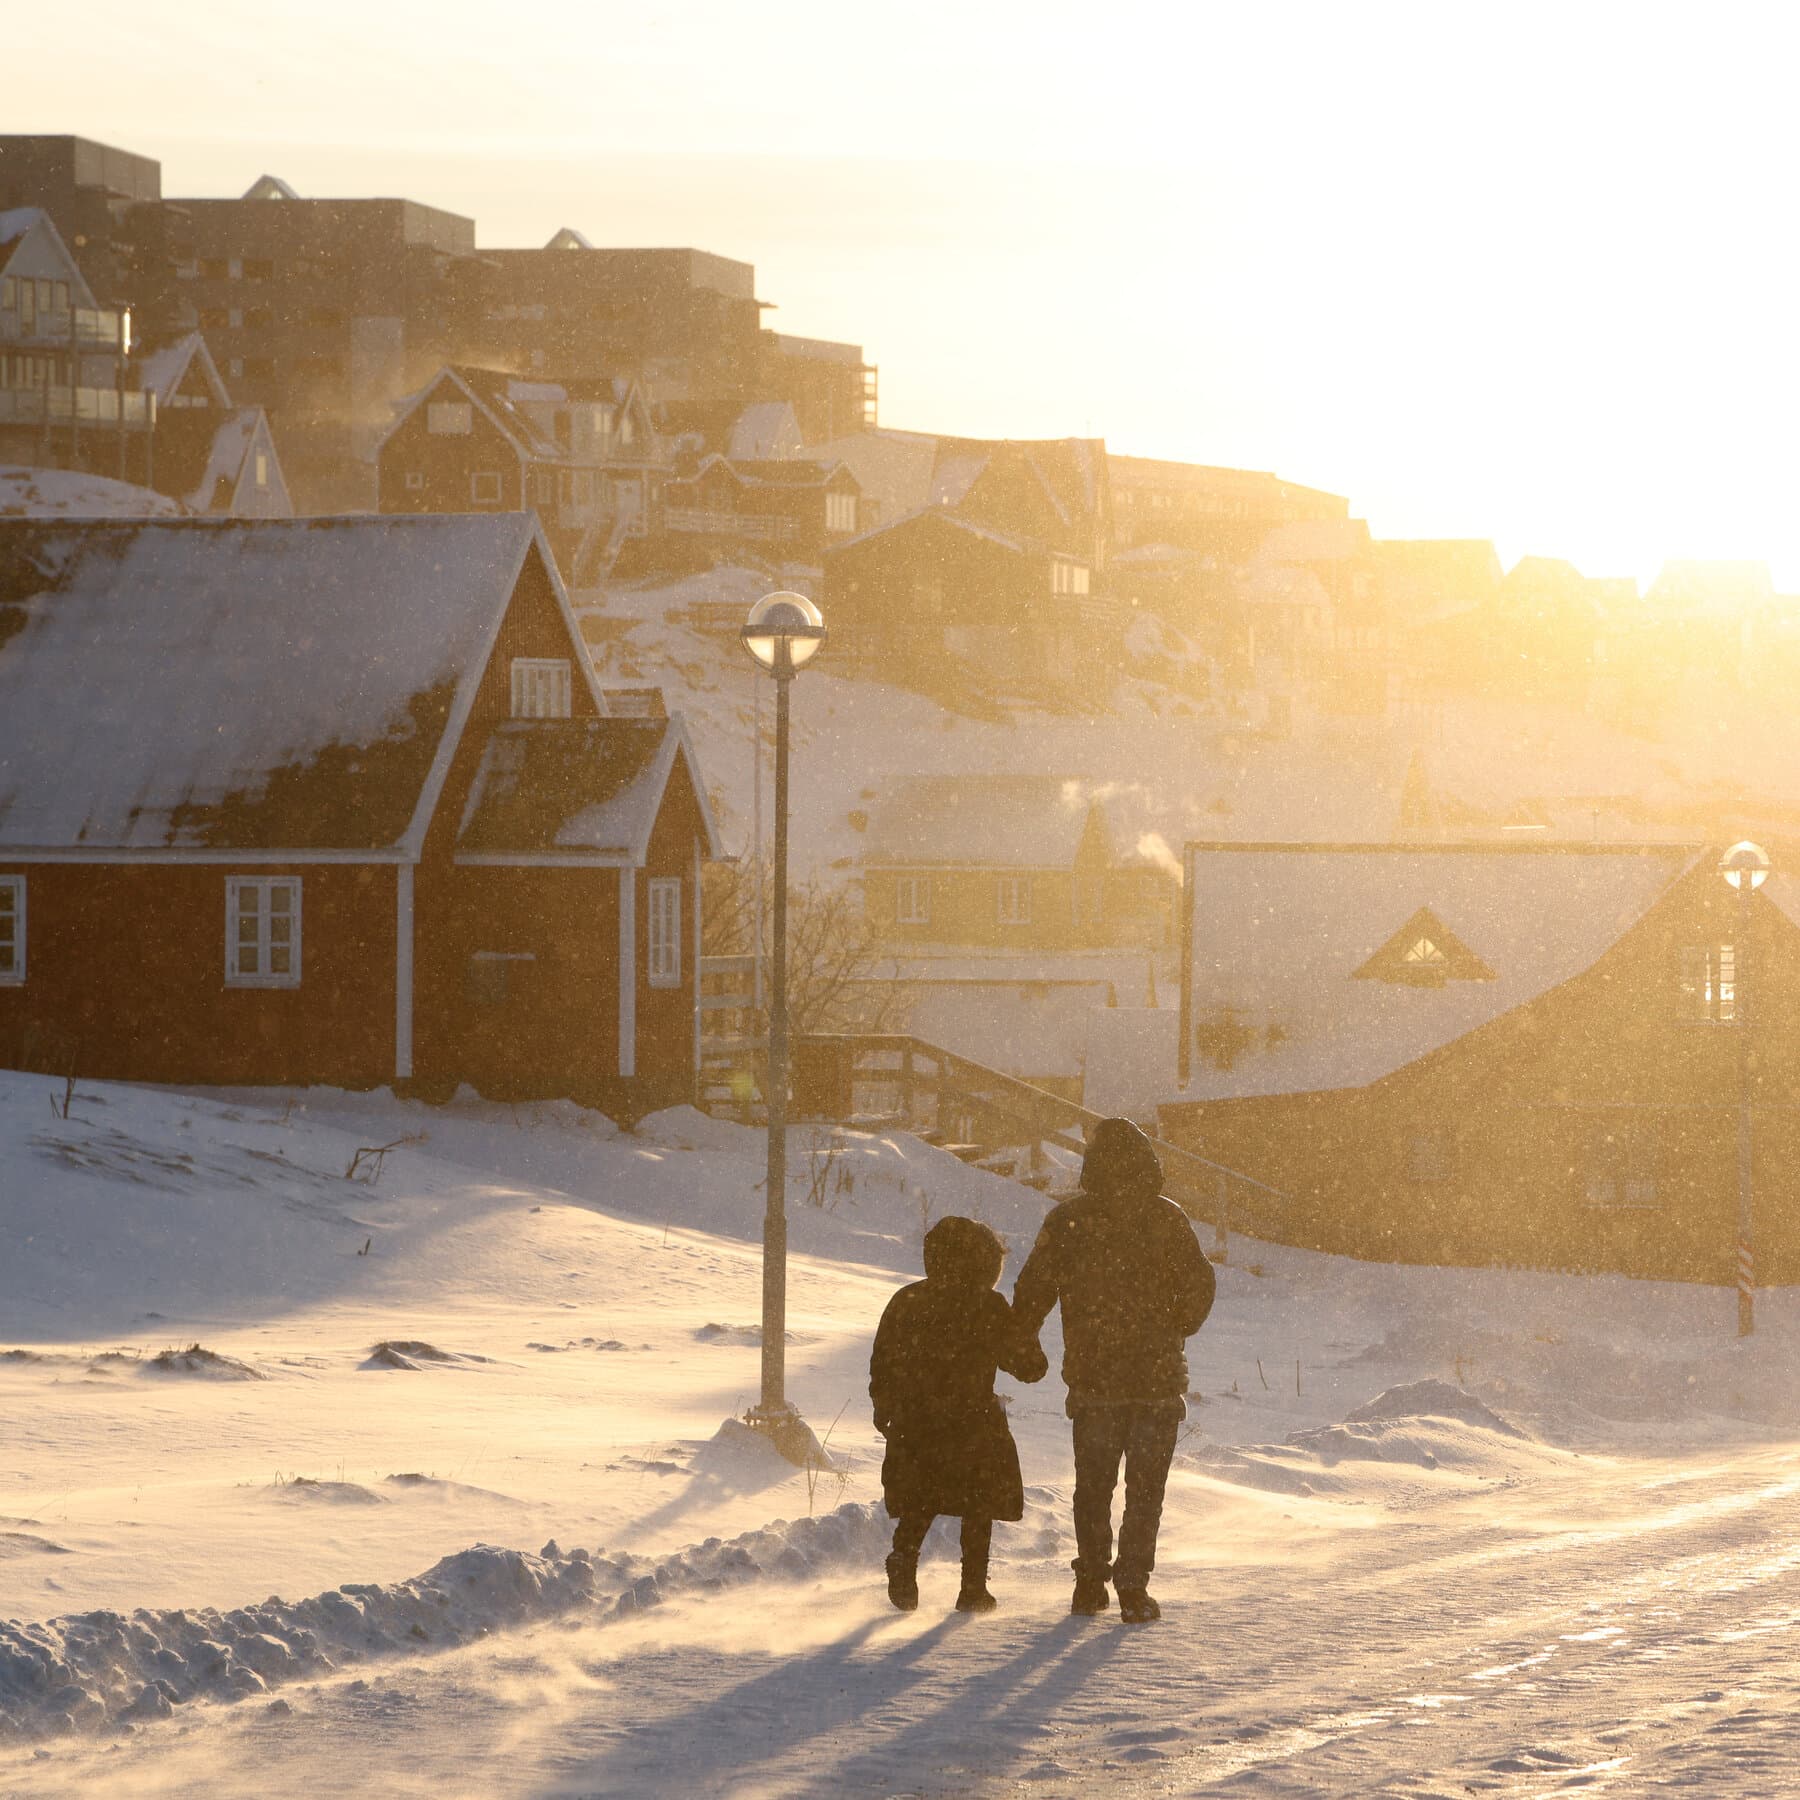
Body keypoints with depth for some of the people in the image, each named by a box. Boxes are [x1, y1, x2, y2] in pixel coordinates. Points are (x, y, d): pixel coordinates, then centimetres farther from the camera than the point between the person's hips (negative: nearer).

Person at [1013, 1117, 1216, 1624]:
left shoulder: (1067, 1221, -4)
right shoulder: (1167, 1220, -7)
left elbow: (1032, 1291, -1)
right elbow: (1198, 1287, -5)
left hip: (1092, 1378, 1)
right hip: (1158, 1380, -1)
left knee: (1093, 1485, 15)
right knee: (1145, 1488, 5)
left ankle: (1091, 1581, 17)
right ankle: (1132, 1587, -2)